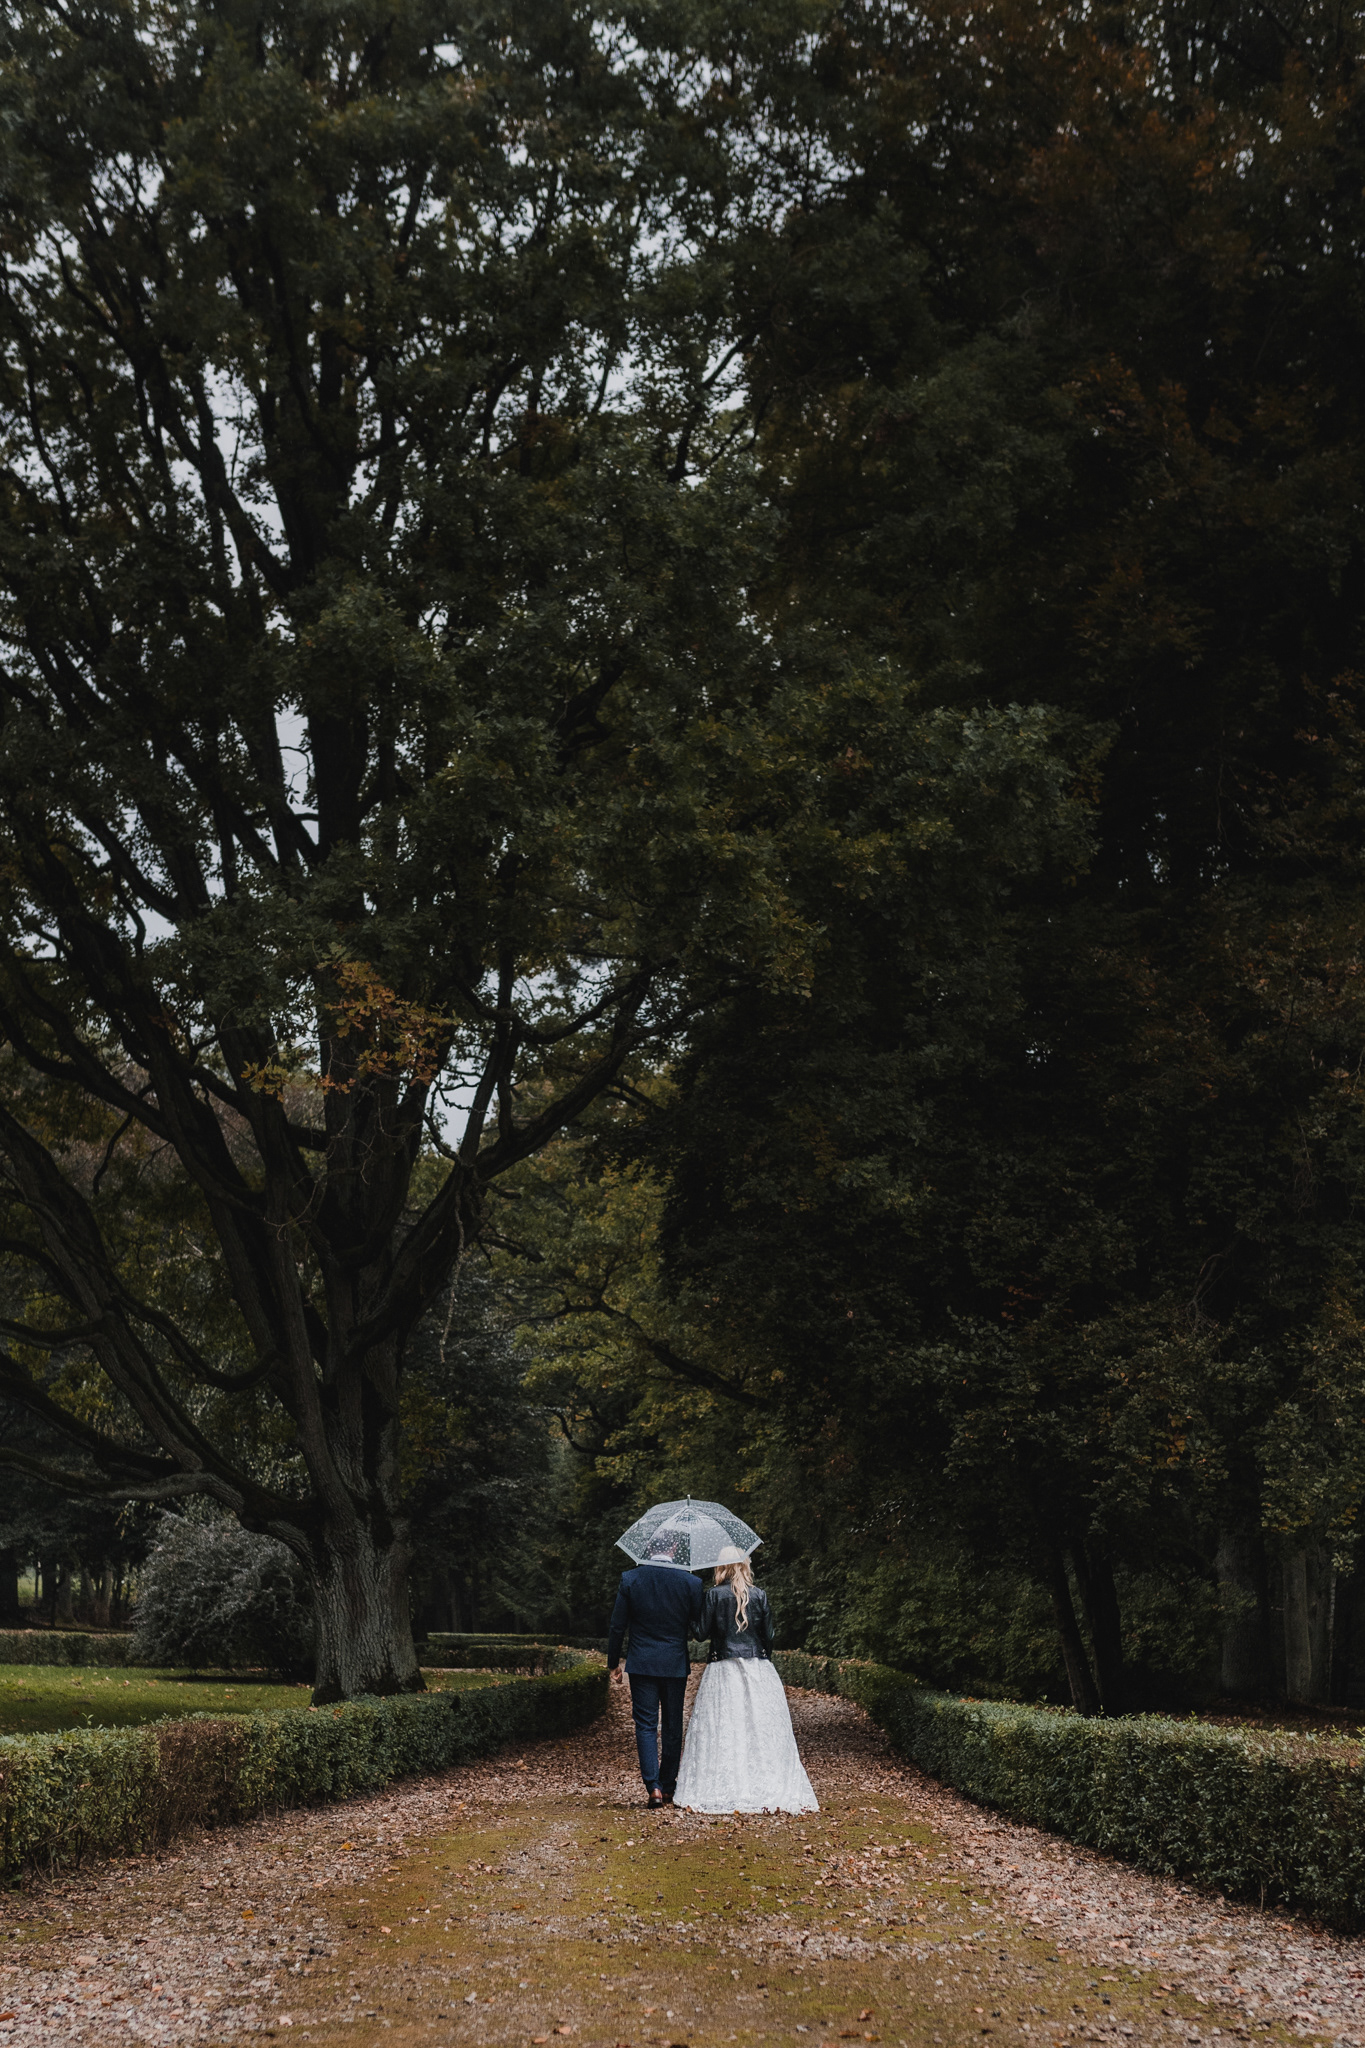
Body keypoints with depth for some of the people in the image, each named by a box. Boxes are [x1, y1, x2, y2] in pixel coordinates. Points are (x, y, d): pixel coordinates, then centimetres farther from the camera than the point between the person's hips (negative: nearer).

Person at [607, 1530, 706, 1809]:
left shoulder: (629, 1579, -6)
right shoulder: (691, 1583, -6)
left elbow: (618, 1626, -2)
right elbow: (700, 1628, 0)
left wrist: (613, 1663, 8)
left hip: (641, 1664, -1)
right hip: (676, 1665, 1)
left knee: (645, 1725, 2)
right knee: (672, 1726, 12)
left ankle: (653, 1786, -11)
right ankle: (668, 1787, 19)